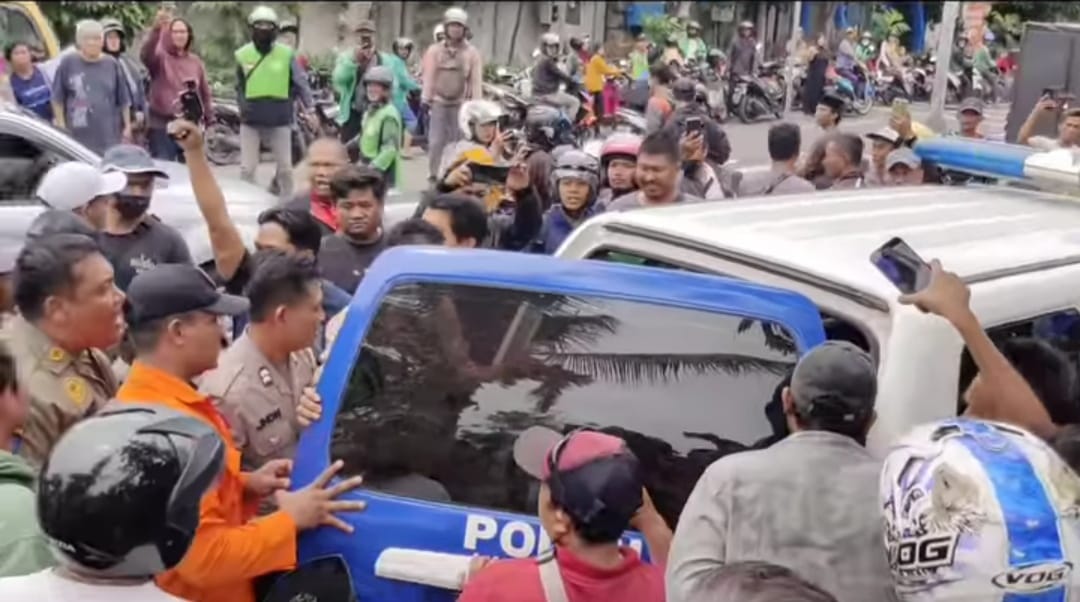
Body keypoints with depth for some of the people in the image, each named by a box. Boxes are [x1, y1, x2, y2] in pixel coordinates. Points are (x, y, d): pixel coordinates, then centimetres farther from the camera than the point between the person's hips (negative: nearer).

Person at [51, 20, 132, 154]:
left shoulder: (112, 64, 4)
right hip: (79, 138, -2)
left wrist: (127, 126, 7)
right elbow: (57, 99, 1)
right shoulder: (68, 63, -3)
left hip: (109, 137, 2)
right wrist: (62, 127, -1)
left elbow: (124, 100, 9)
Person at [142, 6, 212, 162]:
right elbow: (145, 54, -27)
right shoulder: (160, 58, -3)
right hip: (162, 126, -4)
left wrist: (208, 117, 10)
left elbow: (205, 92, 16)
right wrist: (156, 30, -42)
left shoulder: (195, 61, 11)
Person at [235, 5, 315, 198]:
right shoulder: (242, 54, 4)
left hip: (280, 120, -1)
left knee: (285, 168, 8)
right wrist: (243, 107, 1)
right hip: (251, 121, 1)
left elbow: (300, 82, -2)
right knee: (247, 168, 3)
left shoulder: (287, 54, -2)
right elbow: (240, 87, 16)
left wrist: (309, 108, -13)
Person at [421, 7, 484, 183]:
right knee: (436, 141, -4)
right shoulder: (434, 50, 3)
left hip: (461, 104, 0)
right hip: (438, 102, 0)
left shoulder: (472, 53, 1)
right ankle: (433, 176, 7)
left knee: (457, 143, 4)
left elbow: (476, 81, -3)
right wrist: (426, 100, -8)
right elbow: (428, 77, -1)